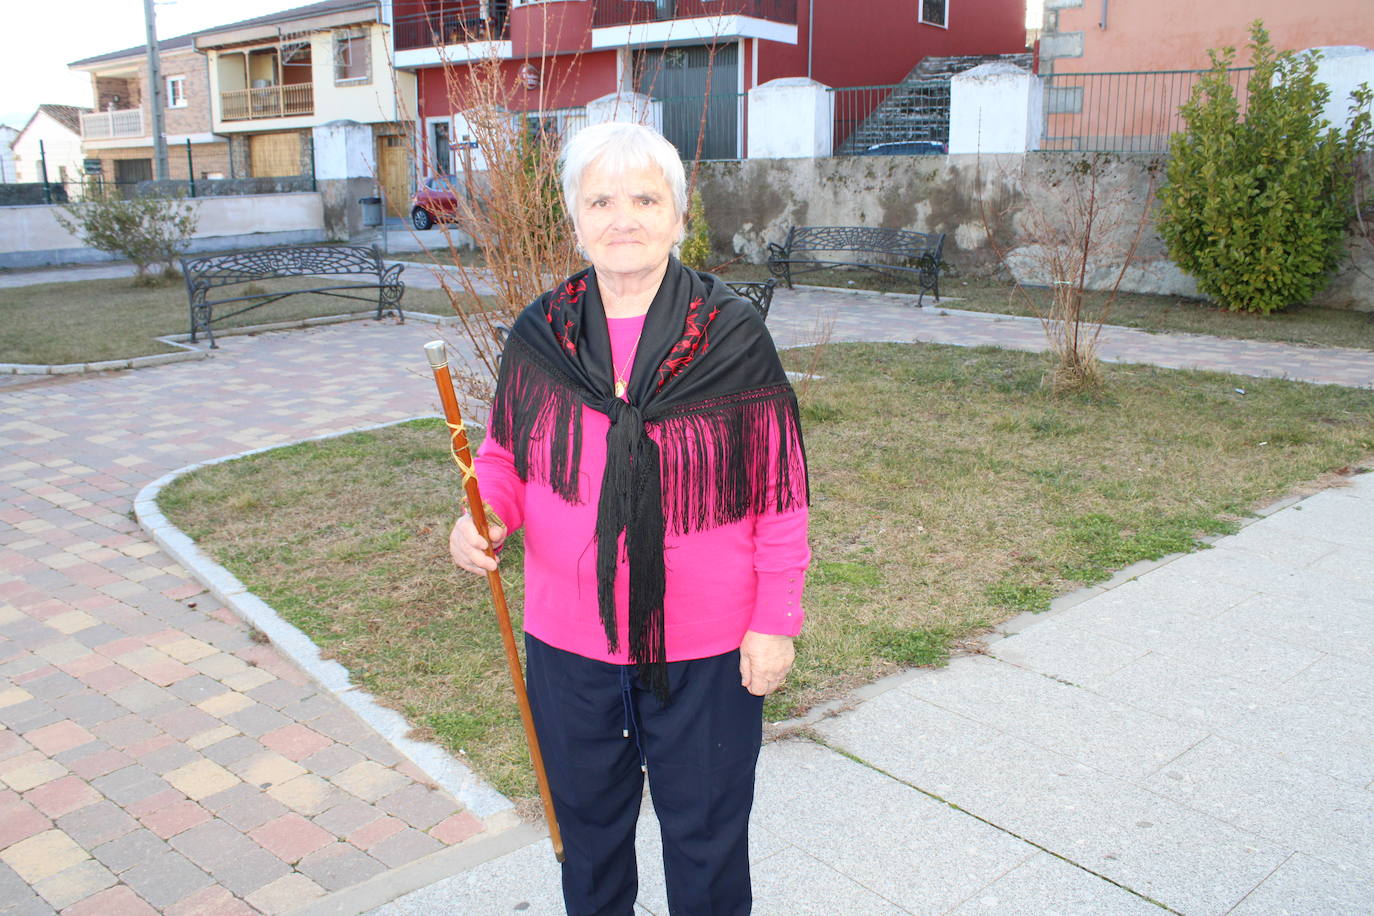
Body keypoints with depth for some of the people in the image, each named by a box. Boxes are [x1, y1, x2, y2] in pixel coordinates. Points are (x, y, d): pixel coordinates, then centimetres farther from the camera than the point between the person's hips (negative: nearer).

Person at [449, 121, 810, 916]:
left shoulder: (733, 336, -11)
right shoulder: (541, 334, -4)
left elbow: (779, 489, -7)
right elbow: (506, 454, 8)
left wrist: (775, 622, -8)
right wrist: (485, 514, -13)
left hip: (705, 647, -2)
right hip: (569, 641, 3)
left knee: (706, 835, 17)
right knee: (588, 823, 24)